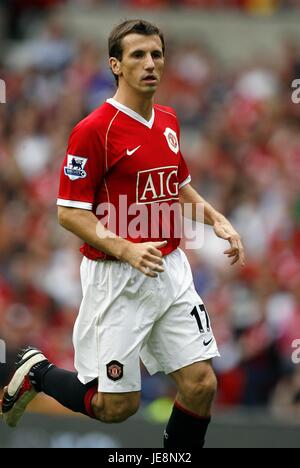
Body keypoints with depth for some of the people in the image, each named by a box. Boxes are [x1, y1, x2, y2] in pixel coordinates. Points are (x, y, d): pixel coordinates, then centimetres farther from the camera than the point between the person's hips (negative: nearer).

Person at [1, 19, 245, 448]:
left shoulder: (169, 121, 9)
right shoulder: (94, 129, -15)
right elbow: (70, 213, -14)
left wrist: (216, 219, 8)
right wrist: (127, 250, -26)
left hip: (172, 271, 6)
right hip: (116, 279, -6)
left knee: (201, 384, -2)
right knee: (117, 406, 1)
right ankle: (37, 372, 26)